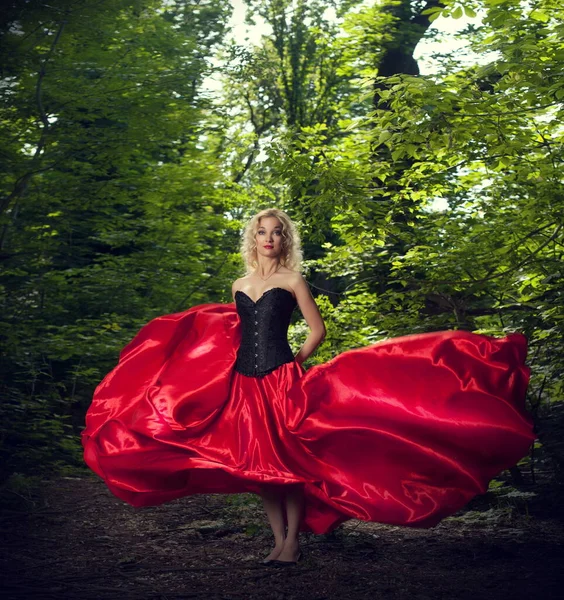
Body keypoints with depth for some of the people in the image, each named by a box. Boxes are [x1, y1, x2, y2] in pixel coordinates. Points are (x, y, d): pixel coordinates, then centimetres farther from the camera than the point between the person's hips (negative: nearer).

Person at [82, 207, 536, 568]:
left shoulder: (292, 280, 2)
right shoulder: (239, 286, 15)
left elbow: (317, 330, 2)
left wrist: (295, 364, -2)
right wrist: (240, 364, 14)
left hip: (283, 380, -5)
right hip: (245, 382, 5)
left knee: (287, 457, -8)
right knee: (258, 462, 3)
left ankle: (293, 540, -1)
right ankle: (279, 538, 11)